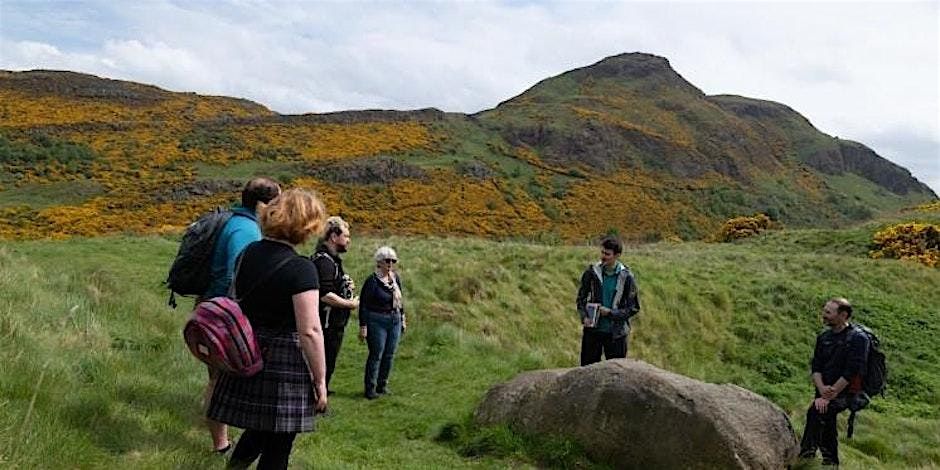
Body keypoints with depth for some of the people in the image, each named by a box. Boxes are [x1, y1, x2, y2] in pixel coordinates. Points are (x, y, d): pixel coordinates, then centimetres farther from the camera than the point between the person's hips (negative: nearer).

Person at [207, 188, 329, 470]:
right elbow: (310, 331, -20)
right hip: (285, 363, -7)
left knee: (260, 426, 27)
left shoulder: (248, 253, 4)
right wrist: (320, 380, -12)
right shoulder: (300, 268, -18)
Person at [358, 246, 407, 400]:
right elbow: (363, 305, -12)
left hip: (395, 322, 6)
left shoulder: (395, 278, 6)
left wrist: (402, 318, 17)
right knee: (376, 355, -3)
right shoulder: (372, 280, -12)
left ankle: (382, 385, 22)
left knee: (389, 355, 10)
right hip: (377, 322, -6)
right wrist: (363, 327, -14)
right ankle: (370, 388, 7)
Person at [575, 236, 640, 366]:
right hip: (592, 330, 2)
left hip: (616, 333, -2)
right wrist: (584, 317, -9)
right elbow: (581, 298, 7)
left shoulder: (626, 277, -8)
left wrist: (611, 313, -15)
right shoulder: (592, 272, -2)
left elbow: (634, 308, -4)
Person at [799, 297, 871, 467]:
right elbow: (815, 366, 6)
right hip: (826, 391, 6)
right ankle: (831, 461, 7)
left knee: (816, 410, -26)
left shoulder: (858, 338, -10)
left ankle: (806, 454, -20)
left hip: (847, 392, -6)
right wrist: (822, 388, -14)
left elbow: (850, 372, -17)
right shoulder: (823, 337, 12)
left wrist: (829, 395, -20)